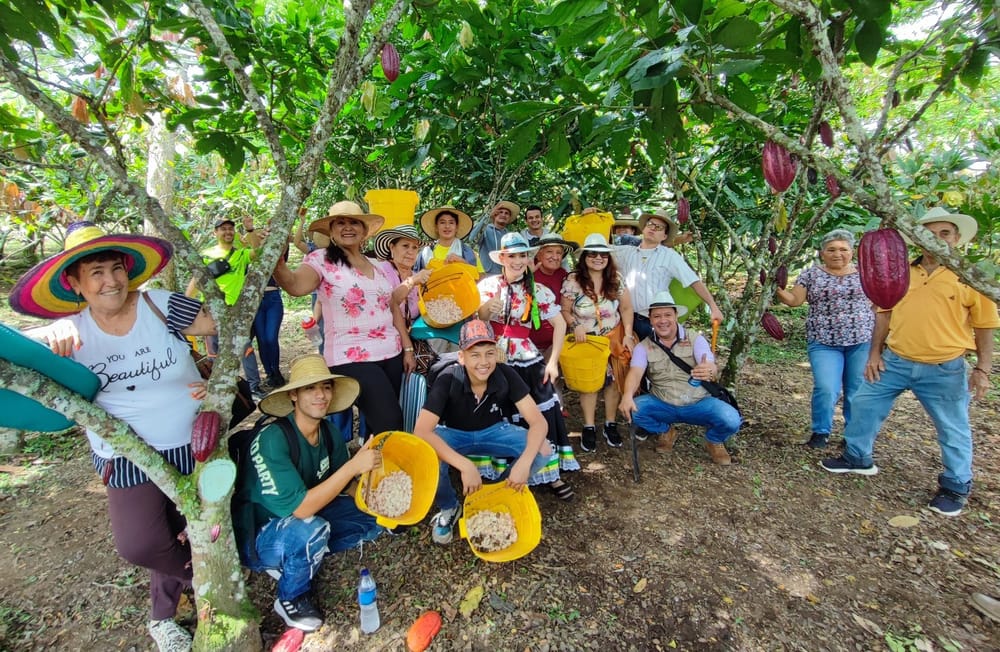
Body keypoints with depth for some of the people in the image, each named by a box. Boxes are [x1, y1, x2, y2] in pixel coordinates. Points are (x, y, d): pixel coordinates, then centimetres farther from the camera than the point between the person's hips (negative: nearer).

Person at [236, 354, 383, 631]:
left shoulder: (330, 432, -9)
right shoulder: (272, 439, -29)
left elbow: (341, 488, 0)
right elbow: (300, 508, -33)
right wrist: (353, 466, -36)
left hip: (304, 521, 7)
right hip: (257, 536, -6)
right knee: (312, 530, -36)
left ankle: (294, 558, 6)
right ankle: (291, 598, -4)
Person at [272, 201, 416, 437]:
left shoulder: (380, 266, 12)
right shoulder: (322, 260, -3)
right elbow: (295, 286, -23)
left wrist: (408, 348, 10)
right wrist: (276, 261, -42)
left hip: (391, 354, 5)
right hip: (351, 359, -5)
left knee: (378, 425, 13)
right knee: (390, 424, -10)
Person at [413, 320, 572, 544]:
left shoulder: (506, 375, -24)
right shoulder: (447, 380, -30)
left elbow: (538, 421, -24)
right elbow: (421, 432, -37)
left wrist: (524, 462, -41)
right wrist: (465, 465, -45)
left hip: (493, 431, 2)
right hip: (454, 434, -2)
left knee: (544, 451, -22)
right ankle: (448, 507, -1)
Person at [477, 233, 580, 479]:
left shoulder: (538, 291, 0)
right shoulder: (488, 285, 1)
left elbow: (560, 324, 0)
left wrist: (553, 362, -7)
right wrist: (487, 309, -21)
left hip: (527, 359, 0)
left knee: (545, 413, -5)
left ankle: (553, 471, 12)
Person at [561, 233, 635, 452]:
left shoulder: (616, 279, -2)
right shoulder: (572, 281, -11)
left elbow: (626, 308, 2)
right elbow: (565, 311, -5)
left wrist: (628, 335, -7)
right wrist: (575, 325, -23)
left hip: (614, 336, 2)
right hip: (585, 339, -2)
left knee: (613, 379, 1)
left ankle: (610, 424, 18)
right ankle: (589, 427, 14)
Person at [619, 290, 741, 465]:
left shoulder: (695, 339, -7)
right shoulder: (644, 346, -5)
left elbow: (712, 368, -23)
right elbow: (635, 372, -22)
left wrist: (710, 372, -50)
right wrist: (627, 395, -44)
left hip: (699, 403, -1)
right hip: (663, 405, 1)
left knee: (731, 421, -28)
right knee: (632, 409, -25)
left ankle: (714, 440, 11)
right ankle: (667, 431, 8)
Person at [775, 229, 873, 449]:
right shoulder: (812, 274, 3)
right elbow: (794, 300, -1)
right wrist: (776, 289, -17)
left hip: (862, 341, 2)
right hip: (824, 343, -1)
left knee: (858, 391, 9)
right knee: (825, 389, -11)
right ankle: (821, 432, 11)